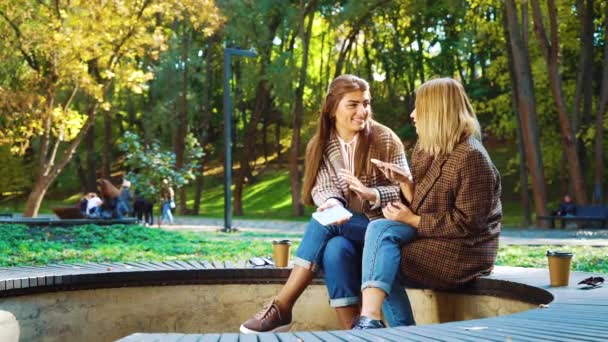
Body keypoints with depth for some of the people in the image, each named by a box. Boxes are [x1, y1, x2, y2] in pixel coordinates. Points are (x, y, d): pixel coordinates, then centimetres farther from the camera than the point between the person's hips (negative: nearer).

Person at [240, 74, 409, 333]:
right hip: (343, 231, 3)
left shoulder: (385, 140, -1)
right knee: (335, 249, -34)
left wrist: (370, 194, -25)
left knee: (325, 221, -30)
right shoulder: (320, 146, 7)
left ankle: (281, 308, -31)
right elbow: (322, 189, -7)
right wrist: (332, 205, -32)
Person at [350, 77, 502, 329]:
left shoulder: (470, 158, -15)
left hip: (462, 252, -9)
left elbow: (467, 224, -18)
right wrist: (405, 183, -4)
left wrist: (413, 221, -15)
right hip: (432, 238, 9)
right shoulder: (428, 150, 13)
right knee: (379, 228, -14)